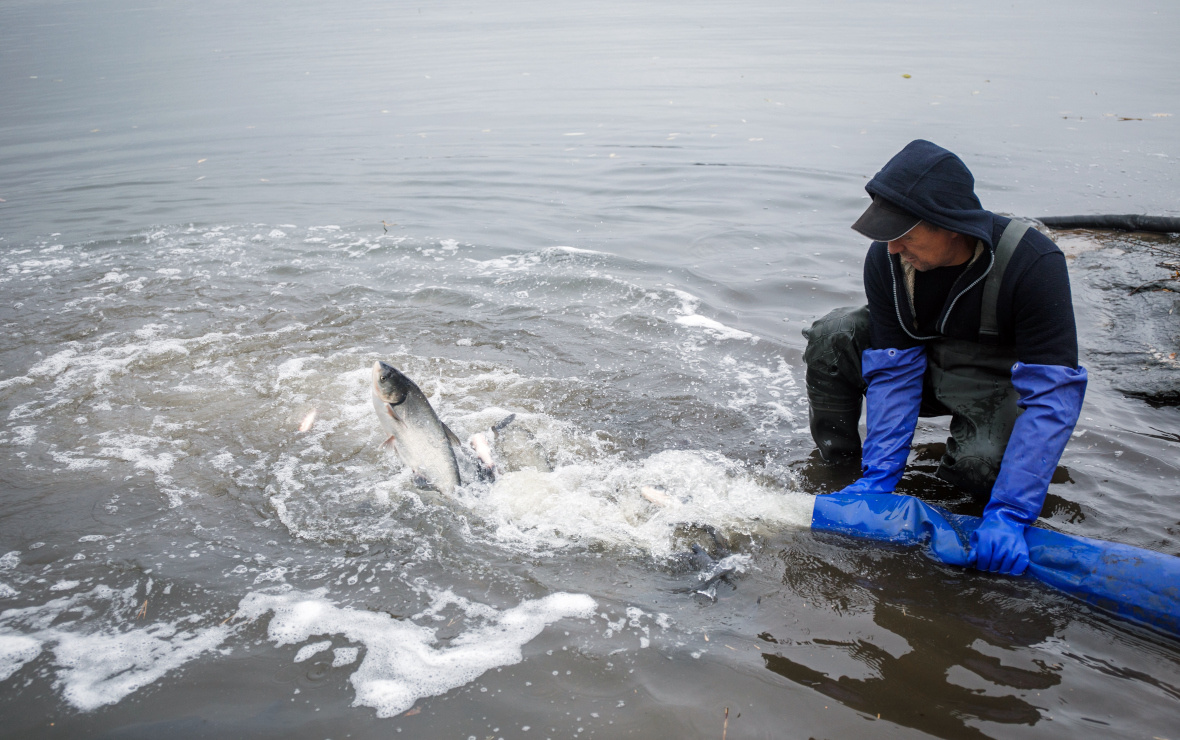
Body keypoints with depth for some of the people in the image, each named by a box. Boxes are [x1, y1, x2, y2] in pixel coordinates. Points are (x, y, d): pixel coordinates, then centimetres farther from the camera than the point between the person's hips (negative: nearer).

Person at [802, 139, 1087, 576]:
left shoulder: (1033, 263, -32)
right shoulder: (886, 258, -20)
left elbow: (1053, 395, -34)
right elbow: (893, 372, -17)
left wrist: (1009, 514, -40)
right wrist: (878, 476, -25)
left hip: (994, 382, -3)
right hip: (925, 365, 4)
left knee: (982, 465, -35)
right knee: (832, 337, -20)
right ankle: (835, 464, -1)